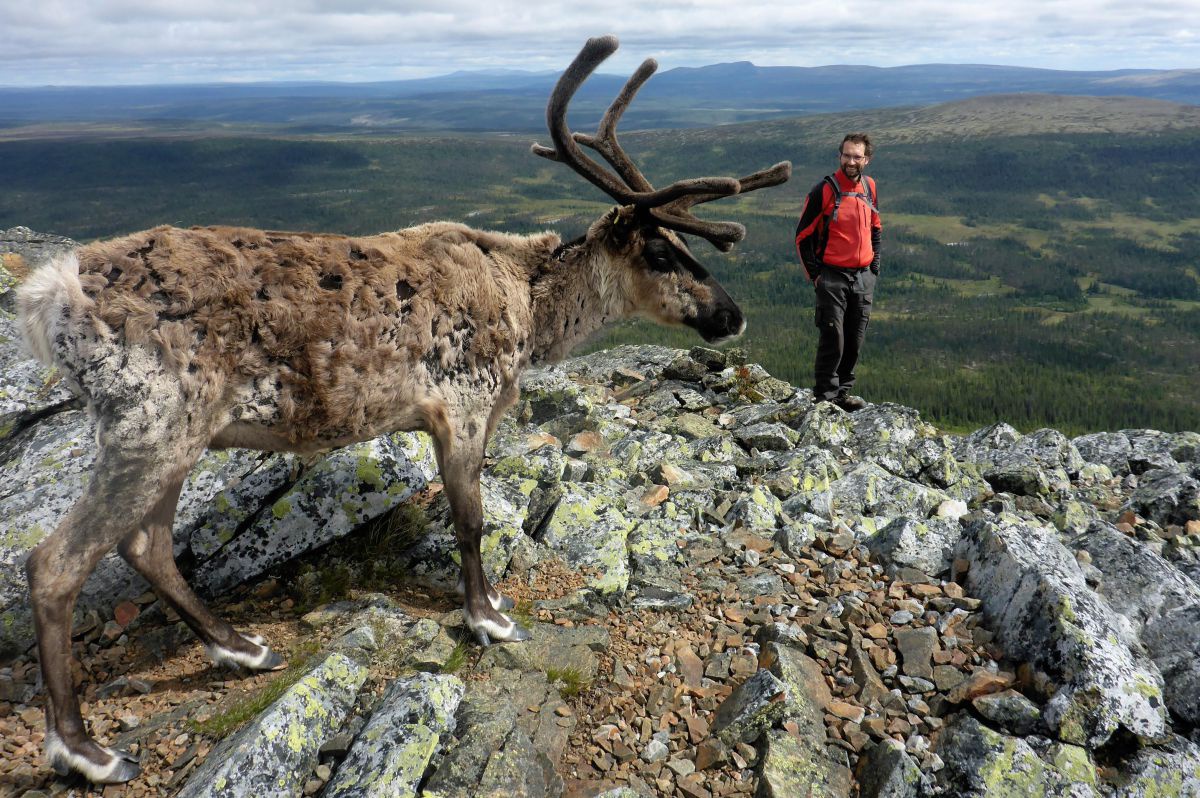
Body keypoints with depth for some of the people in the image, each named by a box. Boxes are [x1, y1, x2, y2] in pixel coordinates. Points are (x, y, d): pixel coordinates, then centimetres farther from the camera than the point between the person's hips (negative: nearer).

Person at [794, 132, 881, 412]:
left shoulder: (870, 188, 9)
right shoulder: (824, 190, -10)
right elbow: (803, 236, -7)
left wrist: (874, 263, 13)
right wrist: (815, 274, -9)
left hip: (863, 277, 6)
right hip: (832, 276, -6)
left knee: (855, 340, 9)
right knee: (832, 339, -7)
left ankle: (843, 391, 22)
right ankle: (824, 395, 3)